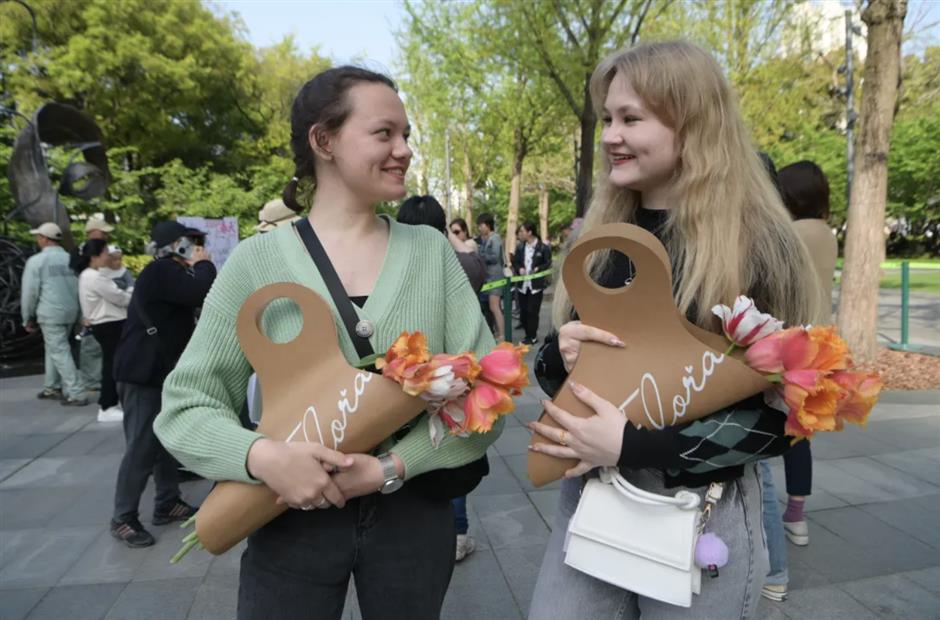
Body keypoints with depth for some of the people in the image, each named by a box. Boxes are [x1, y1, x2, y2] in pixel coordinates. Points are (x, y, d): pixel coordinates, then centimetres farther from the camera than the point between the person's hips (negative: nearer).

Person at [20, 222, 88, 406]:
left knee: (60, 352, -4)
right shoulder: (71, 259, 8)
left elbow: (29, 292, -6)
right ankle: (52, 387, 30)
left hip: (50, 313, -6)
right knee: (53, 348, 22)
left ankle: (76, 394, -8)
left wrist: (28, 318, 4)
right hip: (71, 312, 6)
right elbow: (78, 288, 10)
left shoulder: (36, 261, -7)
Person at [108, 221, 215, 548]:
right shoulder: (162, 272, -17)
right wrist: (204, 264, -12)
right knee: (142, 447, -6)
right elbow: (203, 293, -26)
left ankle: (167, 504, 22)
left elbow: (194, 298, 18)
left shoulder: (167, 274, 17)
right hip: (143, 374, -10)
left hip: (159, 372, 11)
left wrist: (198, 268, 8)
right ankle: (123, 519, 4)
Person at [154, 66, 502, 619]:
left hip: (413, 514, 2)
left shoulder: (432, 250, -4)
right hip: (292, 520, -1)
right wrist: (262, 455, -23)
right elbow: (184, 407, -4)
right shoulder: (258, 260, -7)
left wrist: (392, 467, -18)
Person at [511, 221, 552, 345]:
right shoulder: (520, 248, 7)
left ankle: (532, 336, 10)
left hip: (536, 285, -5)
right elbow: (514, 262, 11)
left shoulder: (543, 247, -8)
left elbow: (548, 264, -6)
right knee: (523, 311, 9)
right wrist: (519, 269, -9)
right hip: (522, 284, 5)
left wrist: (538, 269, -21)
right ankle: (529, 334, 23)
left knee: (532, 311, -2)